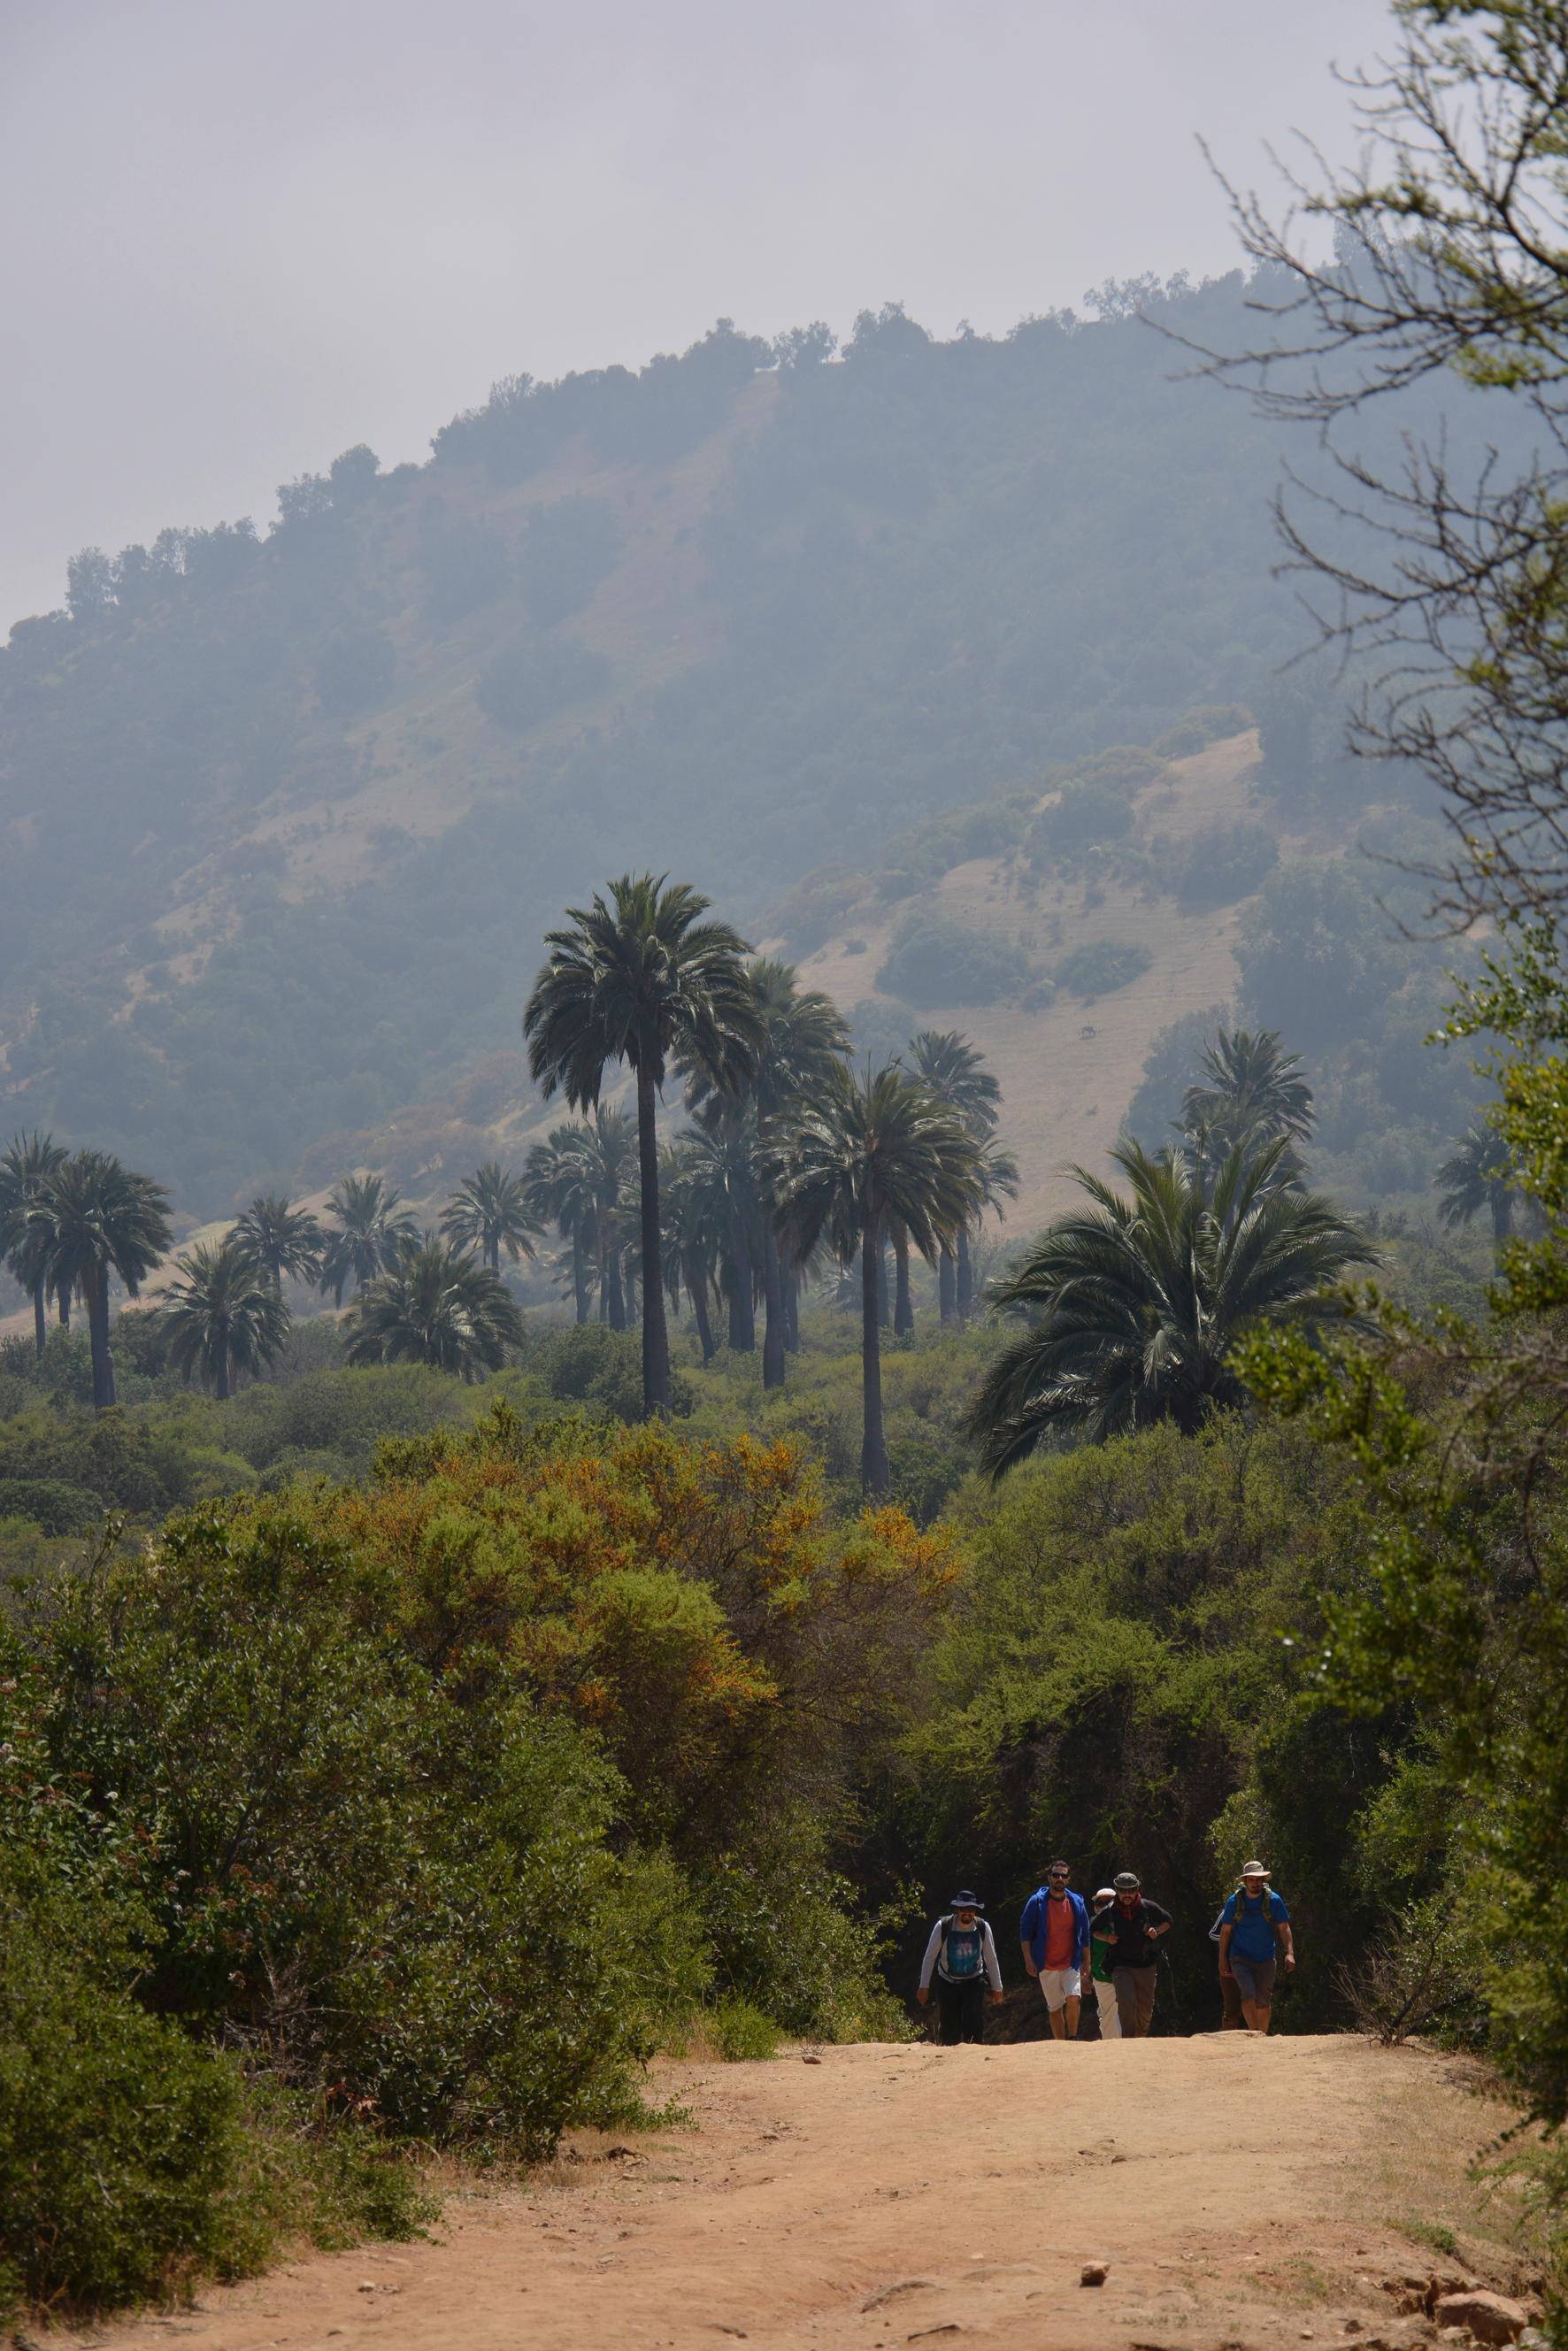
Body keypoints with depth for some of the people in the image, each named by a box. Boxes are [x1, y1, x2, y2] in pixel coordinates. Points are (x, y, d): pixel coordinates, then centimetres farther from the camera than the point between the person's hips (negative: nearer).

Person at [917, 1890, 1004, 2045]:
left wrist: (997, 1988, 3)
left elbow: (991, 1959, -1)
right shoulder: (943, 1926, -15)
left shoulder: (983, 1928, -10)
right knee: (950, 2027, -2)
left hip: (974, 1981, 0)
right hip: (948, 1984, 0)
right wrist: (924, 1986, -9)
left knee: (975, 2025, -13)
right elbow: (929, 1957, -9)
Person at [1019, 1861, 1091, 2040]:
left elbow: (1085, 1936, 12)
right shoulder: (1037, 1902, -2)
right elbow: (1025, 1932, 0)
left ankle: (1072, 2039, -7)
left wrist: (1086, 1963, 9)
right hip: (1047, 1967, 0)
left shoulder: (1076, 1903, 5)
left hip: (1071, 1964, 0)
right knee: (1054, 2009, 5)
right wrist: (1028, 1959, -8)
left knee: (1073, 1999, -20)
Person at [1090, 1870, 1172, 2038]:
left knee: (1146, 2007, 8)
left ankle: (1140, 2037, 30)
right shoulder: (1109, 1911, -2)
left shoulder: (1148, 1908, -2)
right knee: (1126, 2002, -21)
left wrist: (1157, 1931, -6)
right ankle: (1128, 2041, -13)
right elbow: (1093, 1931, 13)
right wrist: (1107, 1938, -7)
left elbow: (1167, 1921, 15)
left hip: (1146, 1966, 2)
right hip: (1121, 1965, -2)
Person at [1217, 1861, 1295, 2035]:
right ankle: (1253, 2033, -17)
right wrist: (1222, 1959, 3)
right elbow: (1225, 1931, 5)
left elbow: (1284, 1928, -1)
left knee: (1264, 2002, 6)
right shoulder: (1235, 1901, -3)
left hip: (1265, 1959, 1)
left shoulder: (1273, 1900, -4)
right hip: (1240, 1958, -1)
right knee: (1248, 1994, -21)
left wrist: (1290, 1952, -14)